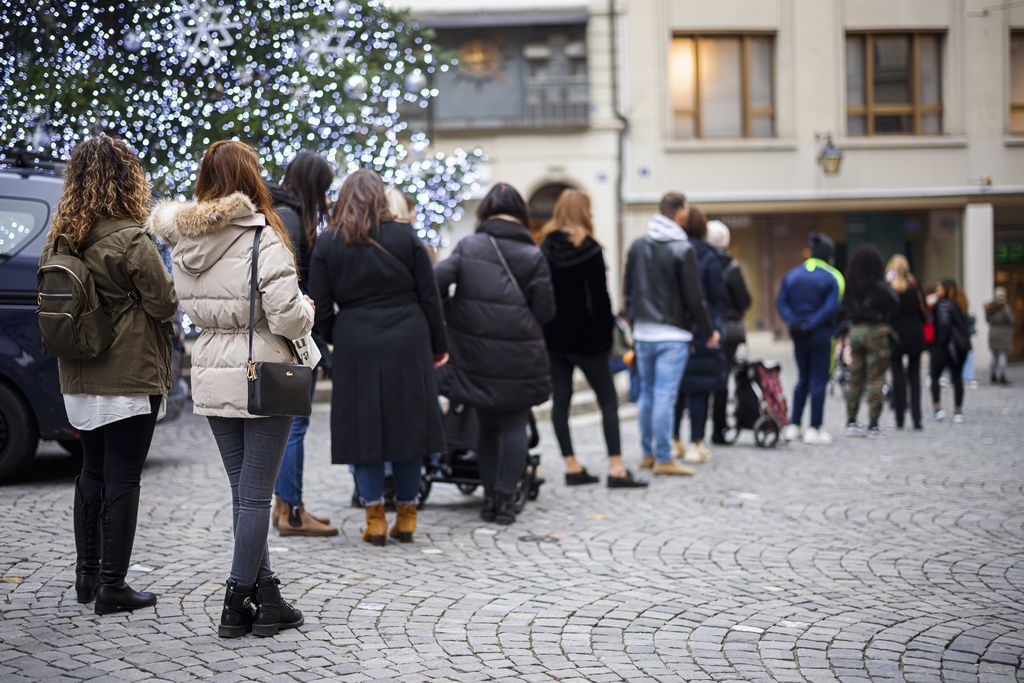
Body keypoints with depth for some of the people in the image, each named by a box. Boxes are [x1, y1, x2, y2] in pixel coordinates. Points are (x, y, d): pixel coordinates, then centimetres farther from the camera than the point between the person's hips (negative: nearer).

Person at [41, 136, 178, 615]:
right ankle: (112, 586, 3)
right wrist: (165, 279, 6)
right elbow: (165, 304, -13)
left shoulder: (60, 239, 5)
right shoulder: (130, 240, -17)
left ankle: (87, 575, 25)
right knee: (122, 481, -1)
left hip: (80, 382, 7)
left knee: (92, 474, 18)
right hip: (130, 379, -7)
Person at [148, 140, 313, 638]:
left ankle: (266, 597, 19)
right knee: (256, 494, 3)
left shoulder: (183, 242, 3)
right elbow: (288, 320, -20)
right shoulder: (263, 239, -17)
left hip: (212, 380, 6)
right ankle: (238, 604, 7)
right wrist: (307, 309, 0)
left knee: (242, 491, 14)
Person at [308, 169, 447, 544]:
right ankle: (407, 516, 15)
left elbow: (320, 309, 1)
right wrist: (437, 345, 13)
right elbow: (429, 297, 3)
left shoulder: (327, 244, 1)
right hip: (407, 344, 1)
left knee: (363, 428, 6)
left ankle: (375, 518, 6)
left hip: (355, 346, 0)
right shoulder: (405, 236, 1)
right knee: (408, 425, 9)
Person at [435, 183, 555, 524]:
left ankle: (490, 495, 20)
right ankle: (506, 498, 3)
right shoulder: (533, 256, -3)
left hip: (474, 355, 2)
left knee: (486, 424, 15)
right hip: (519, 357, -2)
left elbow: (436, 281, -11)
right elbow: (544, 311, -3)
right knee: (514, 424, 6)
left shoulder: (467, 247, 0)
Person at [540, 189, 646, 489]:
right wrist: (607, 334, -3)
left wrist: (545, 330, 11)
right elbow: (600, 296, -11)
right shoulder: (590, 249, -9)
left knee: (560, 402, 7)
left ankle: (572, 467, 8)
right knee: (608, 400, 1)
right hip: (584, 337, -5)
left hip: (553, 337, 5)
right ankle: (616, 469, -5)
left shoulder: (546, 248, 4)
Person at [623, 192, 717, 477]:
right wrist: (708, 332, 1)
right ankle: (663, 459, -4)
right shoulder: (683, 249, -10)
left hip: (643, 333, 6)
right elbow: (694, 298, -9)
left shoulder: (637, 246, 8)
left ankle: (648, 453, 19)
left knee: (647, 394, 13)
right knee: (665, 396, -6)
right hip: (673, 335, -6)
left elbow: (627, 291, 14)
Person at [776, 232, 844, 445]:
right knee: (819, 380, 1)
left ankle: (793, 426, 15)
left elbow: (781, 302, 0)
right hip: (821, 334, -5)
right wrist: (811, 324, -17)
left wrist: (793, 322, -8)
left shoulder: (792, 274, 8)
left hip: (799, 335, 5)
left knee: (802, 379, 16)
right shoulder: (833, 277, -7)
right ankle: (814, 429, 1)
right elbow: (831, 307, -19)